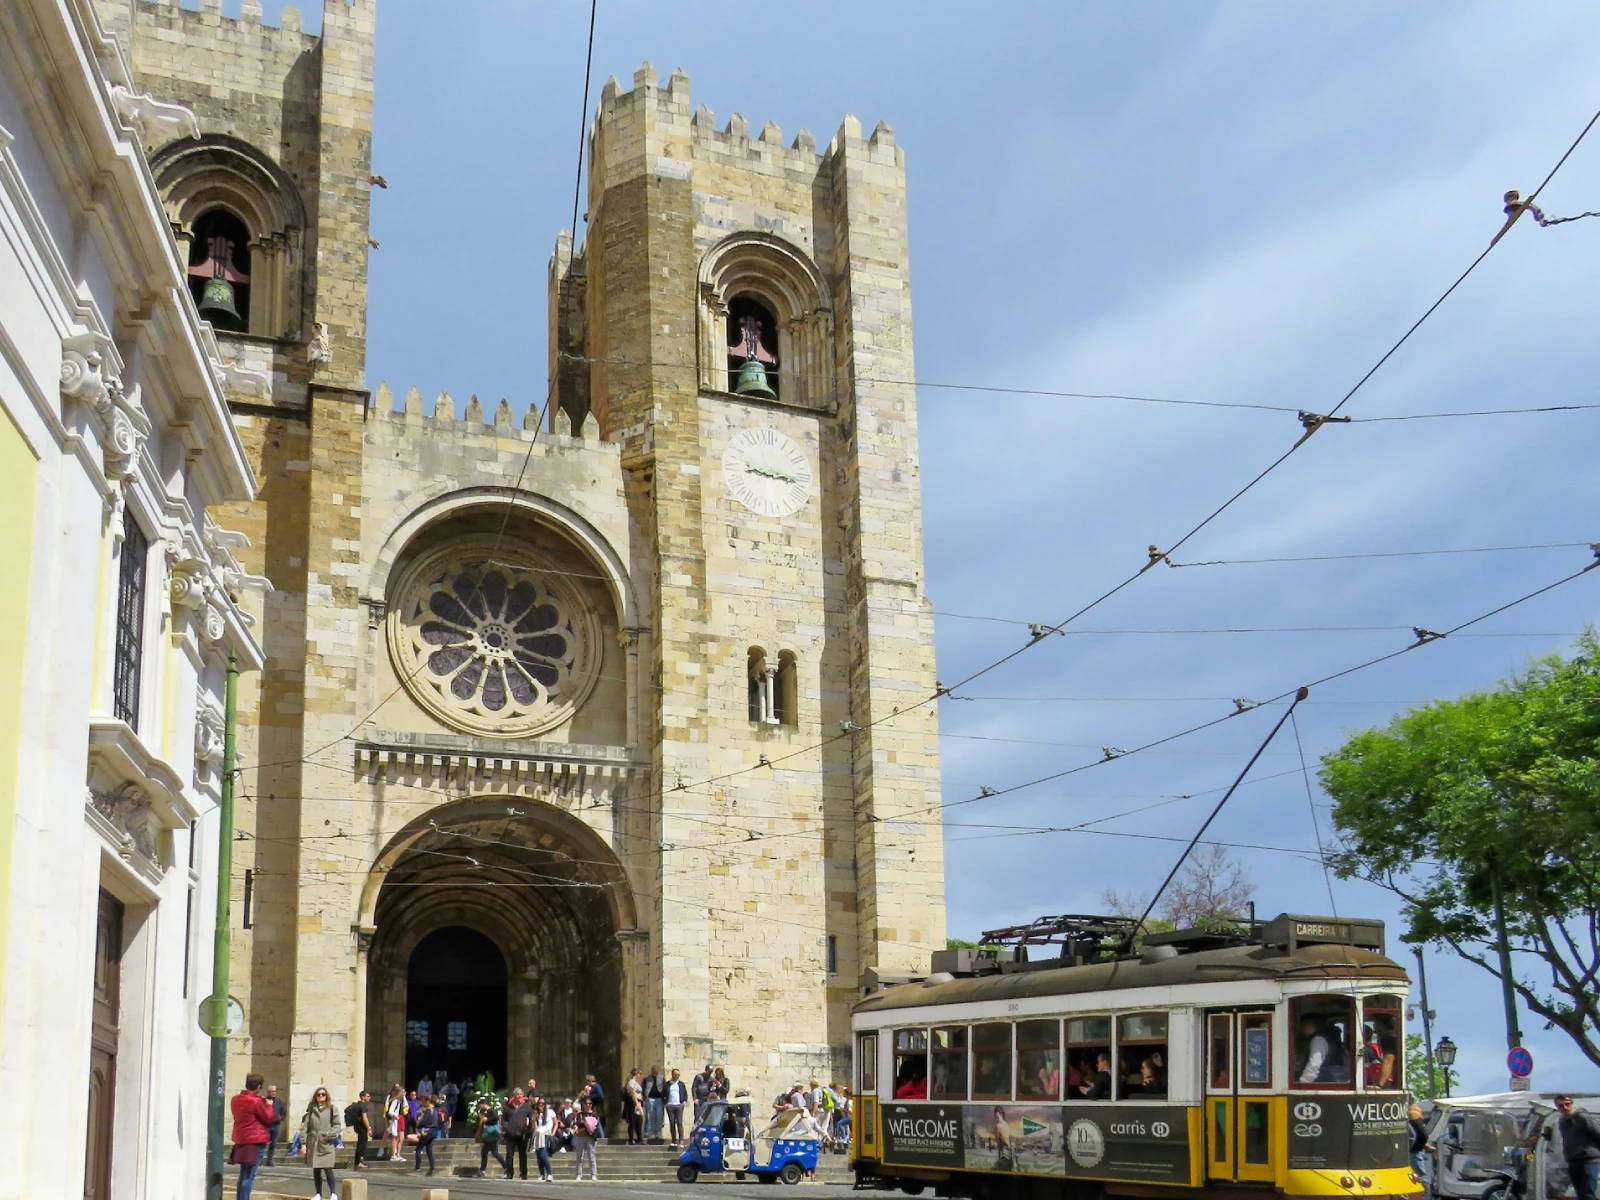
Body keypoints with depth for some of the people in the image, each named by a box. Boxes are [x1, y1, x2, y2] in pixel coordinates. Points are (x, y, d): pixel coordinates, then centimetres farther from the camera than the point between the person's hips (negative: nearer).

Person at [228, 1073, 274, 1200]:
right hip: (255, 1141, -8)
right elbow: (268, 1118, -7)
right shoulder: (256, 1101, -15)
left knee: (243, 1174, 17)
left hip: (241, 1140, 8)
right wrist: (269, 1105, 10)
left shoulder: (235, 1100, 8)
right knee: (249, 1175, -6)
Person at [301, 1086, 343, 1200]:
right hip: (313, 1143, 3)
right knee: (316, 1170, 7)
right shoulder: (311, 1109, 9)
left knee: (327, 1169, -12)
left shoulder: (332, 1109, 3)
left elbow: (338, 1125, 1)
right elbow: (304, 1126, 5)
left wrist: (330, 1134, -15)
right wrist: (303, 1143, -2)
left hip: (327, 1144, -3)